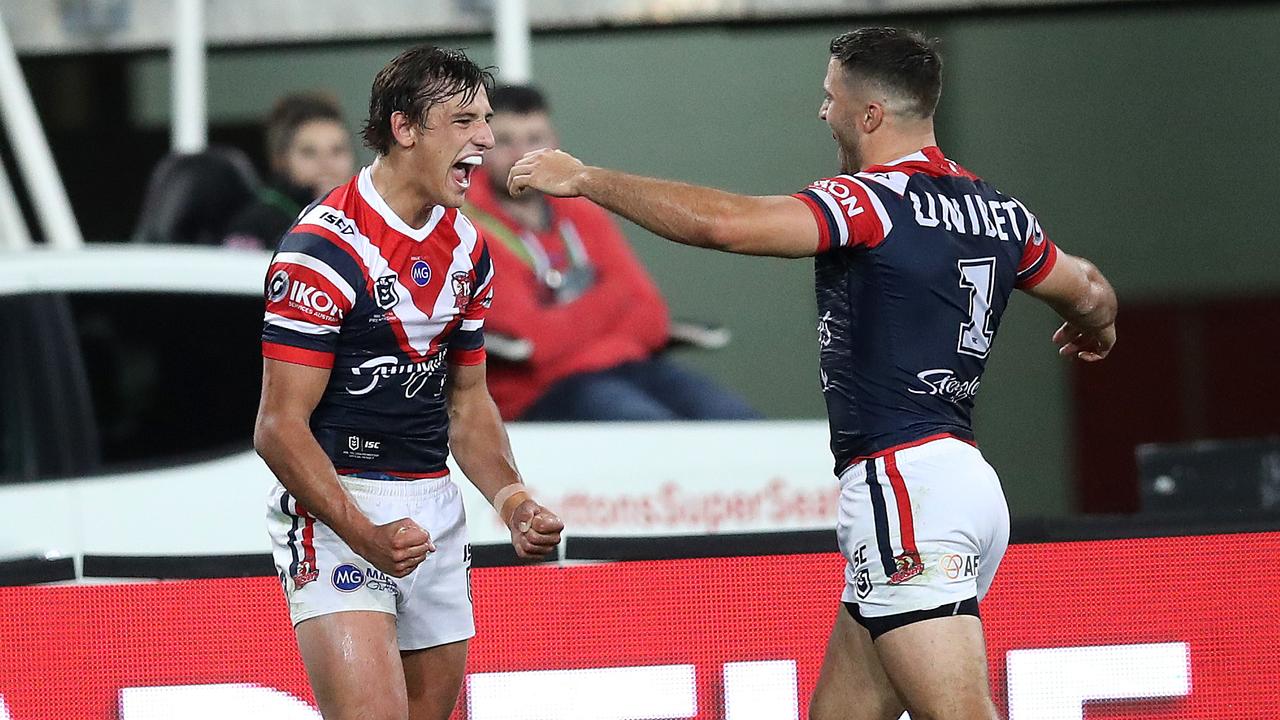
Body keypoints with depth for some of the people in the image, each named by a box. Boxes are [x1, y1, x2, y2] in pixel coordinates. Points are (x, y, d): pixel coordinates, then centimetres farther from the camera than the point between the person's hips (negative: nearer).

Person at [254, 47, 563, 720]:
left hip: (434, 508, 8)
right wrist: (365, 536, -26)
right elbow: (279, 428, -16)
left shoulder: (466, 247, 11)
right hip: (333, 509, -8)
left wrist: (512, 501, 2)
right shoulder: (324, 248, -14)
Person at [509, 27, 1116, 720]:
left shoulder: (873, 201, -10)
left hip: (905, 485, -9)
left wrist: (586, 180, -9)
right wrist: (1096, 327, 56)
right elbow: (1088, 293, 31)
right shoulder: (997, 212, 14)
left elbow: (720, 223, -21)